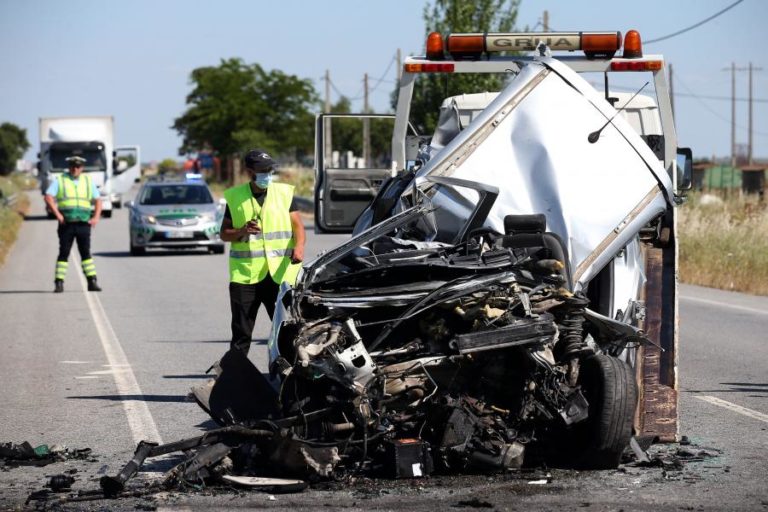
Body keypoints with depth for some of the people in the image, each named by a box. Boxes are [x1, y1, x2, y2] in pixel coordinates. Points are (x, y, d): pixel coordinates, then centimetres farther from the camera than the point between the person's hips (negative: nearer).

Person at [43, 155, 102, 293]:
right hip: (66, 224, -2)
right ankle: (59, 283, 1)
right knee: (63, 253, -2)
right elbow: (48, 198, -6)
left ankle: (92, 282, 0)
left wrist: (96, 217, 0)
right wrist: (58, 214, -16)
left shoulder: (88, 181, 13)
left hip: (83, 224, 2)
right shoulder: (59, 180, 4)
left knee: (86, 253, 0)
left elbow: (97, 201, 16)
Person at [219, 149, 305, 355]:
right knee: (241, 332, 1)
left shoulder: (284, 193, 8)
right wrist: (242, 231, -11)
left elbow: (297, 225, 4)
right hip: (245, 274, 0)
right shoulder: (235, 197, 7)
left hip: (280, 273, 0)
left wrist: (299, 247, -16)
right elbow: (224, 233, 11)